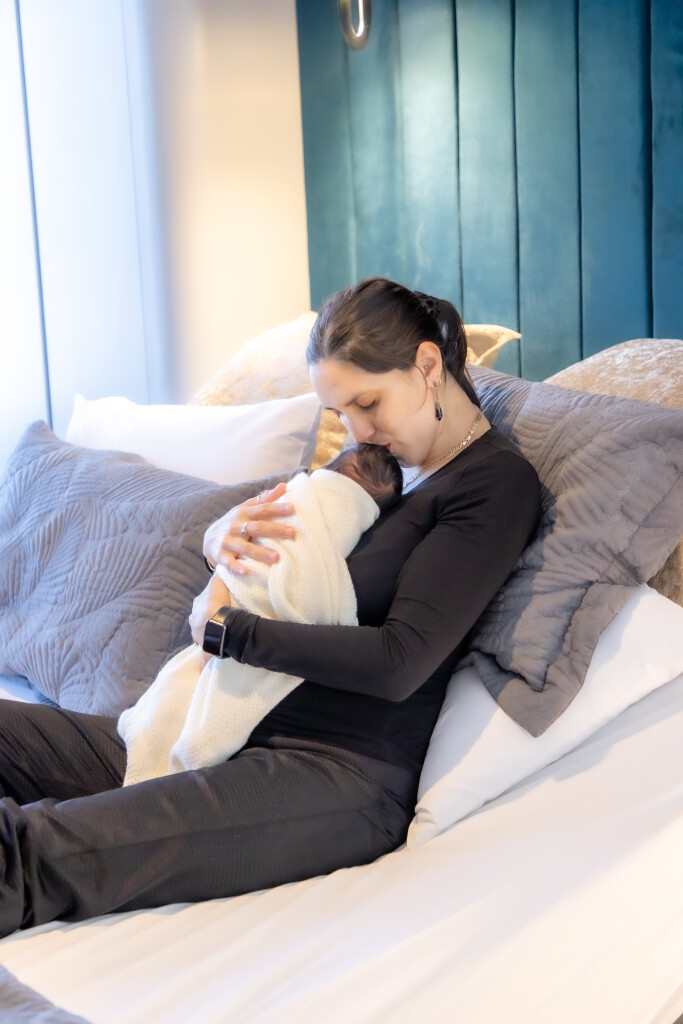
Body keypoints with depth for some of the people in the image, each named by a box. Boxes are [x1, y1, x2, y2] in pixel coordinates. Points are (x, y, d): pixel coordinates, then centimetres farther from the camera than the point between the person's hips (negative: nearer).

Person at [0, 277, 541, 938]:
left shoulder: (498, 481, -6)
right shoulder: (384, 456, 18)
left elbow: (399, 663, -17)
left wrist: (224, 626, -9)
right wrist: (225, 532, -3)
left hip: (343, 769, -9)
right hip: (246, 733, 9)